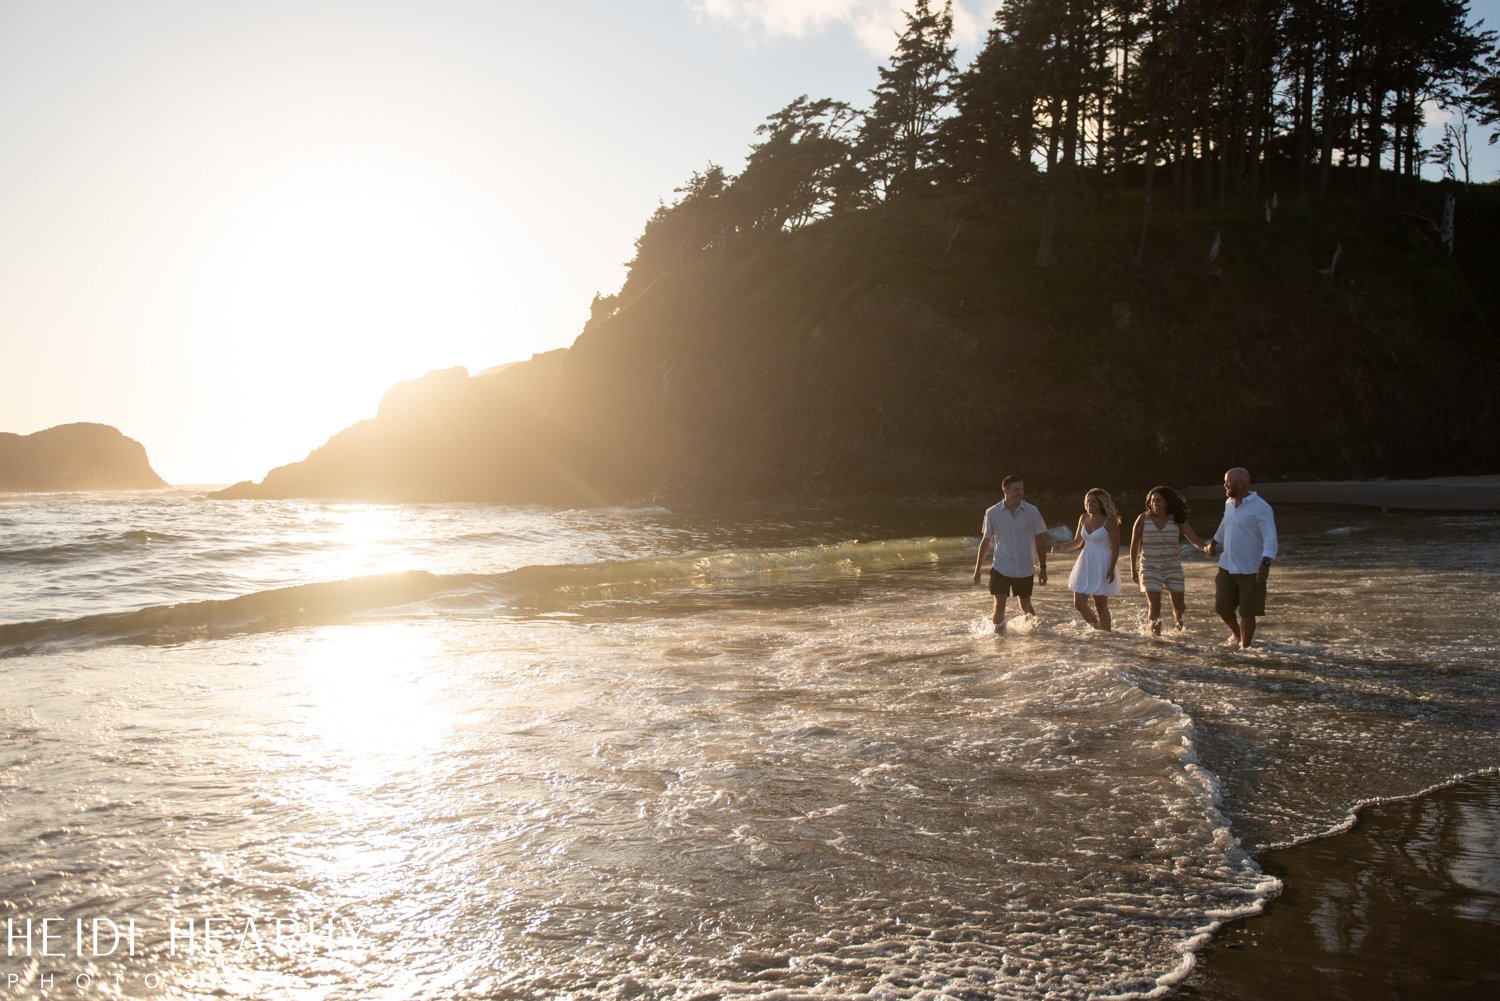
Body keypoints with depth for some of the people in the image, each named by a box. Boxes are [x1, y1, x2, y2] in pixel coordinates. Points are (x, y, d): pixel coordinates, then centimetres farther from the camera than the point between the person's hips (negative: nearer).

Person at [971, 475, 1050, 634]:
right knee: (999, 605, -5)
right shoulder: (992, 513, -5)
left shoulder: (1032, 512, -6)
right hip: (1001, 567, 0)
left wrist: (1042, 567, -3)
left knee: (1025, 605, 14)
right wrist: (977, 569, 7)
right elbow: (986, 541, 5)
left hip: (1025, 568, 1)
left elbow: (1040, 541, 0)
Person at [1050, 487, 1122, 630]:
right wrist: (1061, 548, 0)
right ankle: (1097, 629, 26)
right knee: (1079, 604, 5)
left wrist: (1111, 569, -19)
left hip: (1101, 567, -6)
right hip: (1085, 565, 6)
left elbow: (1115, 548, -10)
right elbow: (1077, 542, 17)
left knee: (1101, 606, 0)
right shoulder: (1083, 518, 8)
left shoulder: (1109, 522, -10)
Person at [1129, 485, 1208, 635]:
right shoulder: (1143, 519, -8)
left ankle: (1177, 616, 42)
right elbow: (1134, 545, 0)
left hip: (1173, 568, 2)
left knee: (1179, 604, 5)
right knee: (1154, 605, -11)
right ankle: (1155, 634, 9)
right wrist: (1133, 569, 2)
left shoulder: (1176, 520, -6)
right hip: (1150, 568, -2)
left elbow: (1194, 539, -9)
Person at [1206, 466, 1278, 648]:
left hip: (1251, 571, -6)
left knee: (1247, 613, 0)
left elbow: (1270, 538, -23)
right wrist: (1214, 543, 44)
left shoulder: (1261, 508, -16)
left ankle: (1244, 647, 15)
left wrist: (1266, 562, -37)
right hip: (1227, 567, 6)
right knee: (1222, 607, 10)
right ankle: (1237, 634, 38)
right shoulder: (1229, 503, 8)